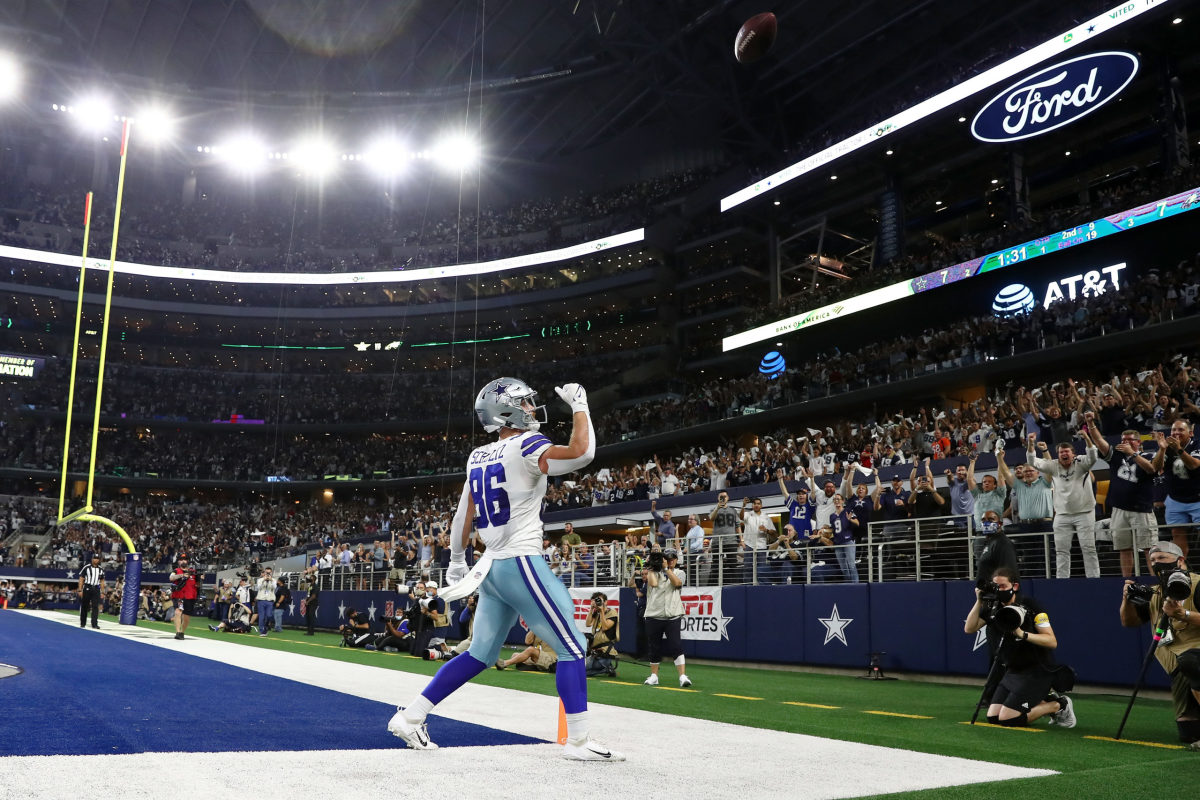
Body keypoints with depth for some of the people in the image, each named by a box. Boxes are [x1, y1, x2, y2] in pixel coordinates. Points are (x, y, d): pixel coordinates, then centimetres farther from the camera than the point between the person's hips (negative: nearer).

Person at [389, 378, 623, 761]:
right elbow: (580, 454, -25)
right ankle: (579, 740, 3)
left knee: (480, 655, 17)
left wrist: (457, 560, 29)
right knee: (571, 649, 0)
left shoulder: (478, 457, 12)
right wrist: (579, 406, -10)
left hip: (492, 567, 8)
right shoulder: (525, 447, -11)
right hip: (522, 562, -8)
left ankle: (410, 716, 19)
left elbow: (464, 515, 17)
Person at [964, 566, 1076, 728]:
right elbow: (969, 628, -4)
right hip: (1013, 671, 7)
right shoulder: (993, 607, 3)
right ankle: (1043, 703, 18)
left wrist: (1022, 634, -31)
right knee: (993, 718, 3)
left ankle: (1058, 705, 5)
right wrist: (979, 602, -12)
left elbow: (1052, 641, -19)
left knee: (1007, 719, -14)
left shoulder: (1029, 605, -15)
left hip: (1037, 671, -7)